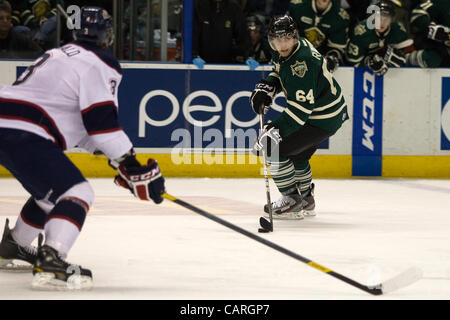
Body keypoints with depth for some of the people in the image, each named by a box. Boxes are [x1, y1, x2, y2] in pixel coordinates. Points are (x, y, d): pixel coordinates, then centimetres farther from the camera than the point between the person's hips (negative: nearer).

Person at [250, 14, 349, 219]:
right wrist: (266, 88, 4)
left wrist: (276, 129, -35)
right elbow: (280, 72, 23)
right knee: (296, 154, 24)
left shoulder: (302, 62, -30)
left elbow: (301, 107, -33)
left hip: (323, 119, -10)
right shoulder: (285, 52, 0)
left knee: (274, 147, -11)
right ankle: (306, 201, 37)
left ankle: (292, 201, -4)